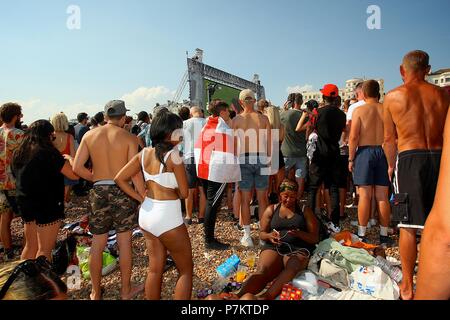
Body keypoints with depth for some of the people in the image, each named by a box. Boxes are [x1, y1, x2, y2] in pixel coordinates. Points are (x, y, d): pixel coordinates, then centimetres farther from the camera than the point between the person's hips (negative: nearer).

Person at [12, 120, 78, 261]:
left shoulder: (19, 153, 7)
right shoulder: (48, 152, -17)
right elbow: (74, 175, -20)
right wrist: (69, 159, 0)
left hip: (24, 203, 8)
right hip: (47, 205, -7)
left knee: (30, 246, 20)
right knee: (44, 250, 1)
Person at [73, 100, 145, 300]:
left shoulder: (90, 135, 3)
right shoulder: (128, 137, -6)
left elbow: (77, 167, -2)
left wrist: (96, 178, 13)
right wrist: (144, 197, -6)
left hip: (99, 192, 3)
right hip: (122, 192, -3)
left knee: (97, 245, 15)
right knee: (124, 243, 11)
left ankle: (95, 293, 30)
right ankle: (126, 291, 26)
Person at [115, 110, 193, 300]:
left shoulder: (144, 153, 1)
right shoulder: (173, 155, -17)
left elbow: (119, 178, 5)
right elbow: (184, 193, -13)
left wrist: (141, 198, 6)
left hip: (147, 214, 7)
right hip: (167, 217, -7)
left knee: (155, 269, 22)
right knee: (186, 270, 13)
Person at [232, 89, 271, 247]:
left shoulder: (236, 120, 0)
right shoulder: (264, 118, 3)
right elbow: (269, 142, 4)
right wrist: (269, 159, 14)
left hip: (244, 159, -1)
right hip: (261, 159, 1)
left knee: (245, 199, 7)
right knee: (262, 199, 11)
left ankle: (247, 236, 13)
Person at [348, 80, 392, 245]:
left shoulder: (359, 110, -3)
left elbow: (354, 137, -10)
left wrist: (351, 158, -2)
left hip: (365, 152, -2)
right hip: (383, 152, 3)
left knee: (365, 196, 1)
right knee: (383, 197, 7)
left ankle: (362, 235, 6)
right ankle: (384, 235, 16)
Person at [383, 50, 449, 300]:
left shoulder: (393, 97, 1)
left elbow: (389, 139, 4)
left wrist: (391, 165, 18)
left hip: (410, 159, -3)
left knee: (408, 226, 4)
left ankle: (407, 287, 14)